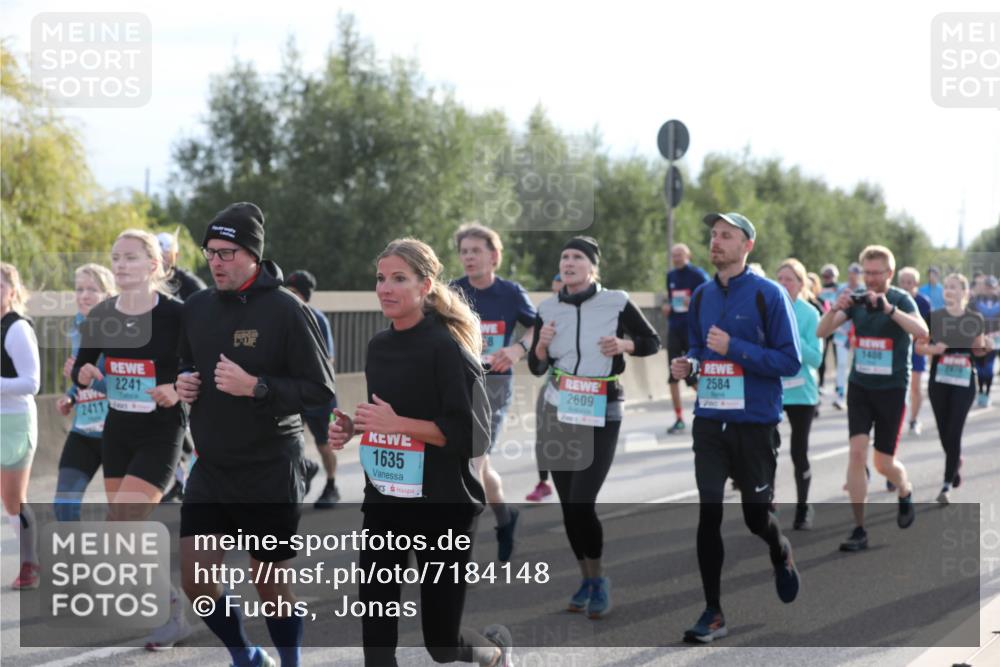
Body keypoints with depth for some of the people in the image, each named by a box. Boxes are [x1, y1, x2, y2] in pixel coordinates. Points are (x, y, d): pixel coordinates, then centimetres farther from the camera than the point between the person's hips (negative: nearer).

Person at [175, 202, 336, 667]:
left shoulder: (285, 310, -13)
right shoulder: (197, 307, 4)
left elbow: (321, 391, -14)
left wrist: (255, 386, -24)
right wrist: (183, 382, 0)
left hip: (270, 472, -5)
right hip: (210, 469, 5)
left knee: (270, 583, 6)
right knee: (195, 579, 0)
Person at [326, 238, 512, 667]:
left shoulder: (447, 348, -14)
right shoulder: (379, 346, 8)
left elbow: (473, 436, -19)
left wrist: (398, 423, -24)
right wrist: (352, 428, 1)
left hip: (442, 506, -6)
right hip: (384, 501, 6)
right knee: (375, 615, -2)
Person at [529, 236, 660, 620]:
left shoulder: (616, 302, -6)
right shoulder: (548, 309, 2)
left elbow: (653, 343, 5)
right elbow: (536, 368, 8)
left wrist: (624, 345, -14)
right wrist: (542, 346, -12)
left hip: (602, 416, -4)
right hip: (558, 414, 4)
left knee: (581, 503, -13)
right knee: (568, 506, 5)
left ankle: (599, 581, 6)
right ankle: (586, 580, 21)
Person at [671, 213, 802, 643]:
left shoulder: (769, 295, -8)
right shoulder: (701, 297, 8)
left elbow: (790, 362, -11)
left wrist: (734, 349, -20)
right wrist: (688, 365, 0)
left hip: (755, 424, -4)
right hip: (709, 421, 4)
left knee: (756, 516, 8)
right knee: (708, 514, -2)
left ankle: (782, 556, 43)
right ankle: (713, 613, 4)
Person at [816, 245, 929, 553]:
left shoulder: (901, 299, -9)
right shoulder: (856, 299, 1)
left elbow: (921, 330, -28)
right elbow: (822, 331, -7)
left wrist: (888, 308, -41)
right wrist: (835, 309, -28)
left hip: (892, 389, -2)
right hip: (859, 386, 3)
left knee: (883, 463, 4)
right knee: (857, 453, -10)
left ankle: (905, 493, 39)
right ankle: (859, 530, -5)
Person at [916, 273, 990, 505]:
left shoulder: (975, 319, -1)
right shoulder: (934, 317, -3)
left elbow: (978, 350, 10)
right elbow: (919, 345, 0)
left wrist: (986, 347, -11)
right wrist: (933, 349, -20)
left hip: (964, 383, -1)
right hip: (939, 381, 1)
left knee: (954, 433, -9)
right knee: (944, 432, 11)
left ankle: (947, 485, -5)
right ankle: (955, 461, 43)